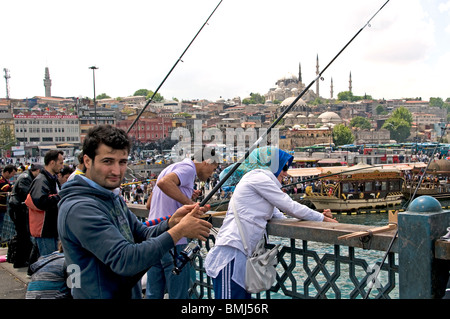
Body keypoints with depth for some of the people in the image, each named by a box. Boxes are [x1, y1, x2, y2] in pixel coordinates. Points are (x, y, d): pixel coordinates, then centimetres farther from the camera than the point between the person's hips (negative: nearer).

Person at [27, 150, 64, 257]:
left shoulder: (53, 179, 16)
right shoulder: (41, 181, -17)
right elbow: (40, 202, -33)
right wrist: (60, 197, -23)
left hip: (52, 229, 10)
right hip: (44, 232, -10)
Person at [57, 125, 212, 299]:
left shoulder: (114, 198, 7)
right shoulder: (79, 208, -24)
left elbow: (143, 235, 5)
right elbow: (124, 261, -29)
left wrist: (171, 222, -14)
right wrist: (179, 230, -25)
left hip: (129, 293, 9)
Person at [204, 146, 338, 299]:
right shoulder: (258, 176, -4)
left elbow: (279, 216, 20)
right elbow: (289, 206, -4)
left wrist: (320, 217, 15)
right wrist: (322, 218, 8)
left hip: (239, 254, 10)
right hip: (231, 251, -10)